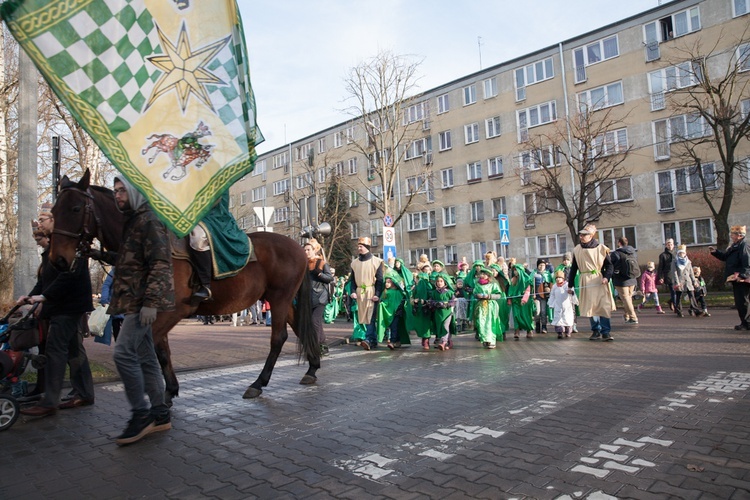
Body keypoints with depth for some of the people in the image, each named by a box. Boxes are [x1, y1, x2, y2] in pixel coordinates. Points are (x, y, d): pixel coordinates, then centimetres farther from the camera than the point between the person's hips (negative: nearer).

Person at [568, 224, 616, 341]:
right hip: (585, 282, 3)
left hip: (599, 281, -3)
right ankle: (596, 331, 18)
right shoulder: (577, 250, 5)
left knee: (603, 306, -6)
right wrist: (570, 285, 11)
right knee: (589, 306, 6)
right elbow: (573, 268, 11)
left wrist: (606, 277, -16)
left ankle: (606, 332, 2)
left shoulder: (601, 248, -3)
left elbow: (609, 264, 2)